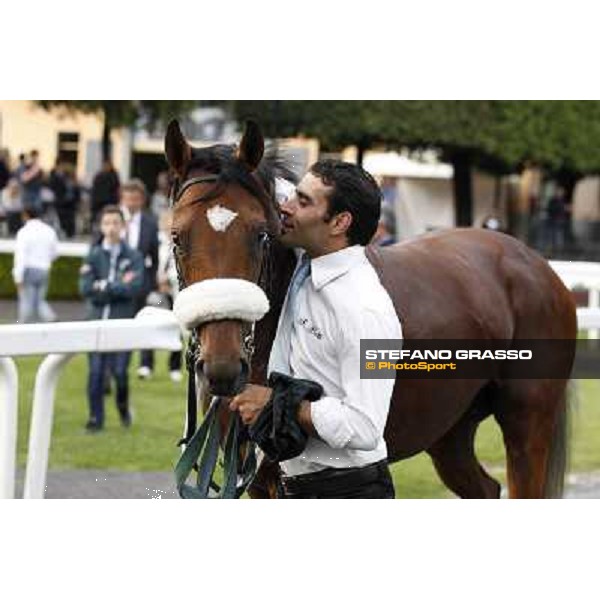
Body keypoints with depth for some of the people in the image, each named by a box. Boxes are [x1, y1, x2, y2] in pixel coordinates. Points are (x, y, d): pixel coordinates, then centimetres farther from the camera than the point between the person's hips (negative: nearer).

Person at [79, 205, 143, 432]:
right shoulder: (93, 256, 6)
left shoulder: (133, 257, 3)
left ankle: (123, 406, 22)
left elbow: (134, 288, -11)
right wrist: (118, 287, -10)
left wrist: (103, 286, -11)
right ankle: (96, 418, 10)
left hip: (123, 322, -1)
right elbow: (85, 289, -5)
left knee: (119, 371, -6)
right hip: (97, 319, 1)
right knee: (96, 371, 0)